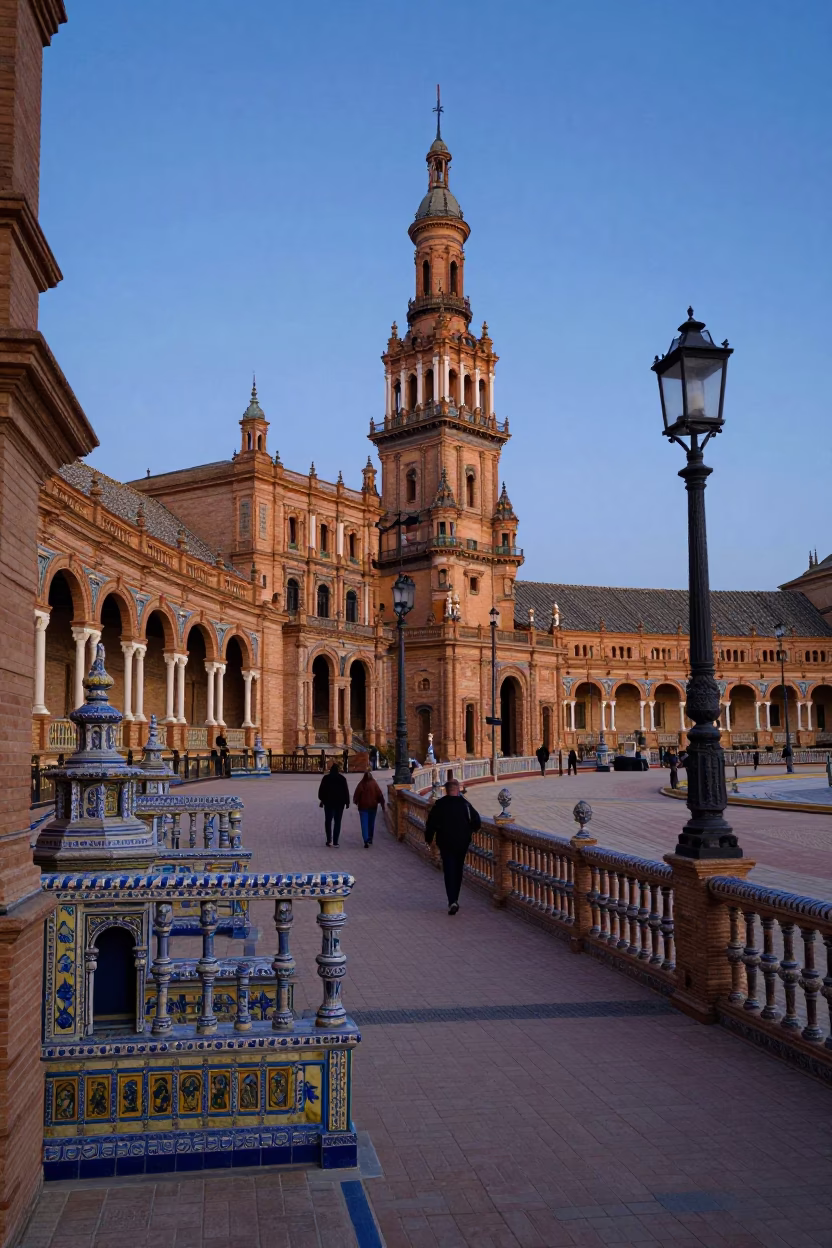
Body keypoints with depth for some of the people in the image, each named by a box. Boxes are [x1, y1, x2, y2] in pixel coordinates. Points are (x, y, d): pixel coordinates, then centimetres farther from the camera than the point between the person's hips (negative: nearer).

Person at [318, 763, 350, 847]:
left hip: (328, 802, -1)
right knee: (337, 822, 5)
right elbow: (346, 791, 1)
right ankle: (335, 842, -1)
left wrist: (322, 799, 6)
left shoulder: (326, 778, -1)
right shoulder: (342, 778, 2)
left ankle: (329, 840, -2)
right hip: (340, 802, 1)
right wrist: (347, 802, 5)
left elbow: (321, 790, -2)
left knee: (328, 821, 10)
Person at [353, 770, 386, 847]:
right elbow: (380, 795, -3)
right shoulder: (374, 784, -3)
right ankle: (370, 839, 27)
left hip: (363, 807, -2)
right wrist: (382, 804, 5)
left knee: (364, 824, -3)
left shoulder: (361, 784, -7)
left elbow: (356, 795, -3)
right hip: (373, 806, 2)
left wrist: (356, 802, 15)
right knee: (371, 823, 18)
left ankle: (366, 841, -16)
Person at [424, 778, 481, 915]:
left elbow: (431, 824, -3)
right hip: (462, 843, 1)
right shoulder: (465, 804, -4)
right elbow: (477, 823, -3)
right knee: (458, 870, 16)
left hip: (445, 843, -1)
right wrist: (469, 832, 17)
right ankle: (454, 900, 25)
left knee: (449, 872, -1)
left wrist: (429, 839, 12)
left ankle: (452, 901, -15)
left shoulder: (439, 805, -5)